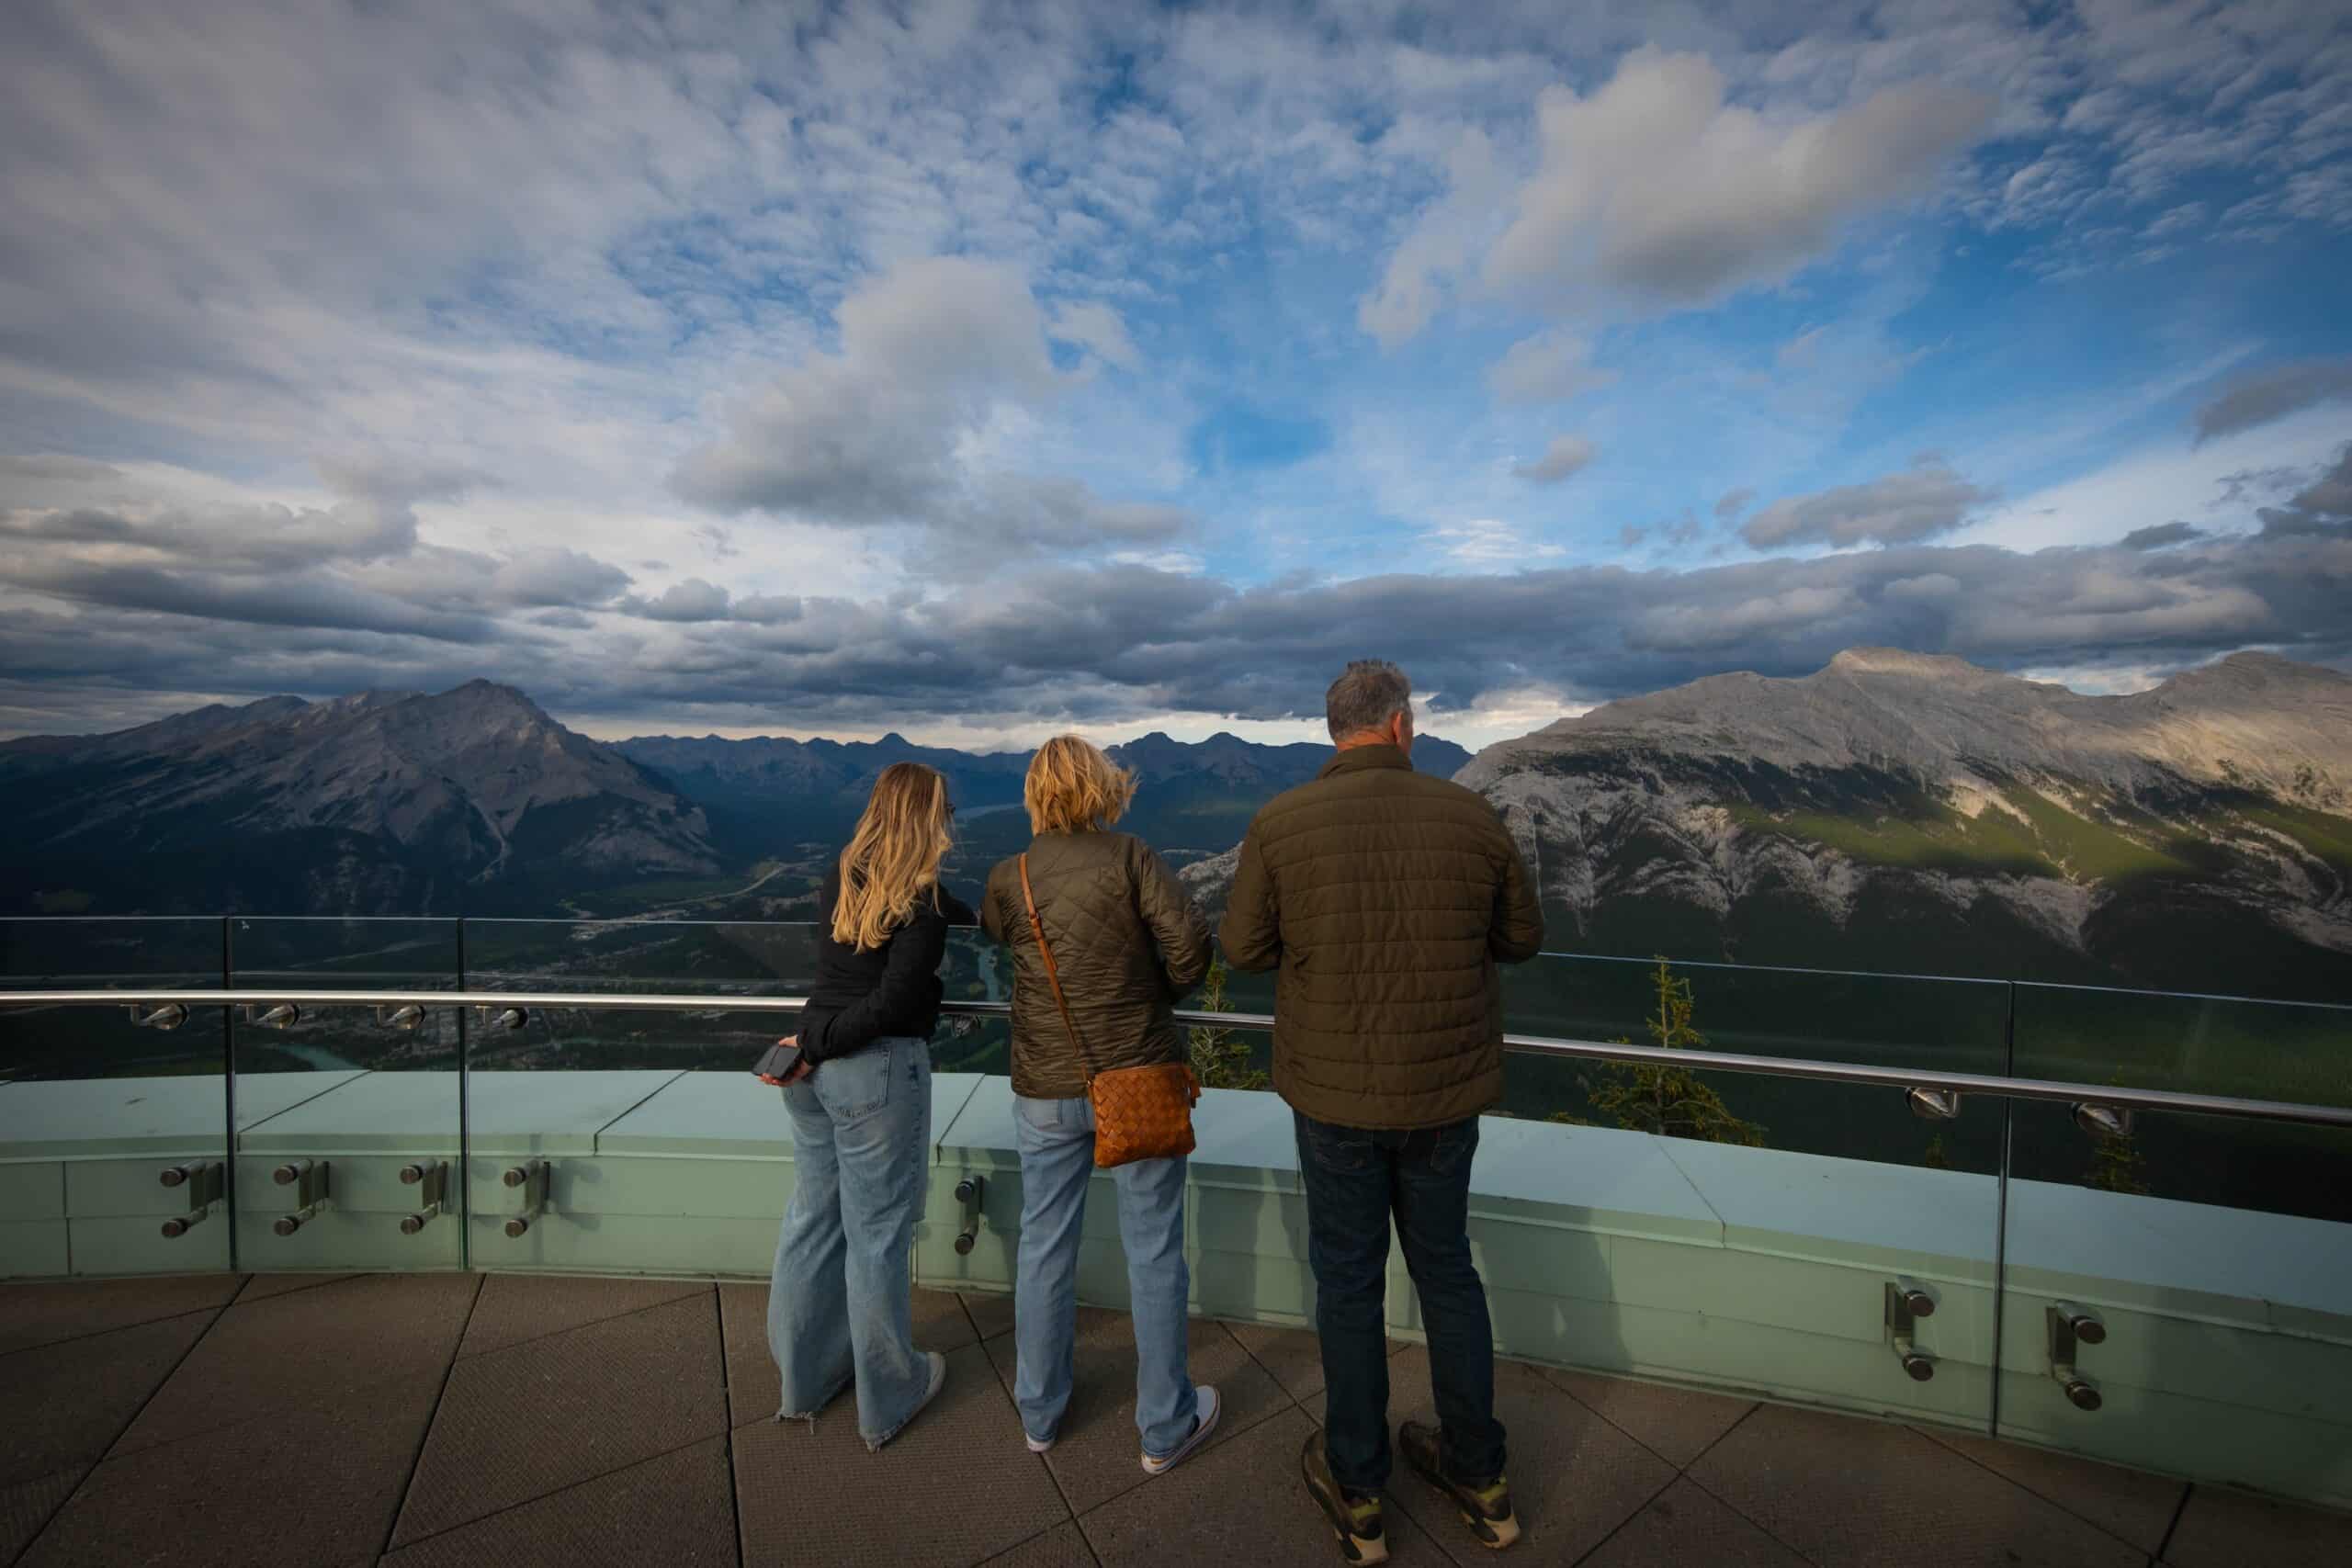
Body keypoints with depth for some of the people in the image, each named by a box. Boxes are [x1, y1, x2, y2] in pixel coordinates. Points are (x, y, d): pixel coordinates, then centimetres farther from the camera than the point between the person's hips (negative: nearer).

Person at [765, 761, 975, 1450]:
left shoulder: (842, 877, 5)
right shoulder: (921, 900, -17)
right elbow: (892, 1001, -22)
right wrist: (815, 1048, -12)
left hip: (819, 1070, 8)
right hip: (880, 1070, -7)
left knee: (814, 1216, 21)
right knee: (877, 1232, 9)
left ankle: (804, 1378, 41)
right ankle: (888, 1397, 30)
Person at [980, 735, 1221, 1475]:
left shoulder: (1007, 879, -4)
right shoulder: (1130, 856, -13)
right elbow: (1190, 942, -19)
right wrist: (1161, 995, 0)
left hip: (1046, 1091, 3)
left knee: (1044, 1248, 20)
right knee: (1153, 1251, 14)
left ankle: (1040, 1412, 40)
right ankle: (1166, 1426, 32)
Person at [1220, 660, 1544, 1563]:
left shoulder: (1279, 825, -15)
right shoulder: (1470, 818, -9)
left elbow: (1243, 949, -6)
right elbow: (1522, 939, 2)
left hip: (1334, 1091, -2)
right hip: (1447, 1090, 2)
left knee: (1348, 1278, 18)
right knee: (1446, 1267, 23)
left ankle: (1356, 1494, 38)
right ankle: (1479, 1477, 43)